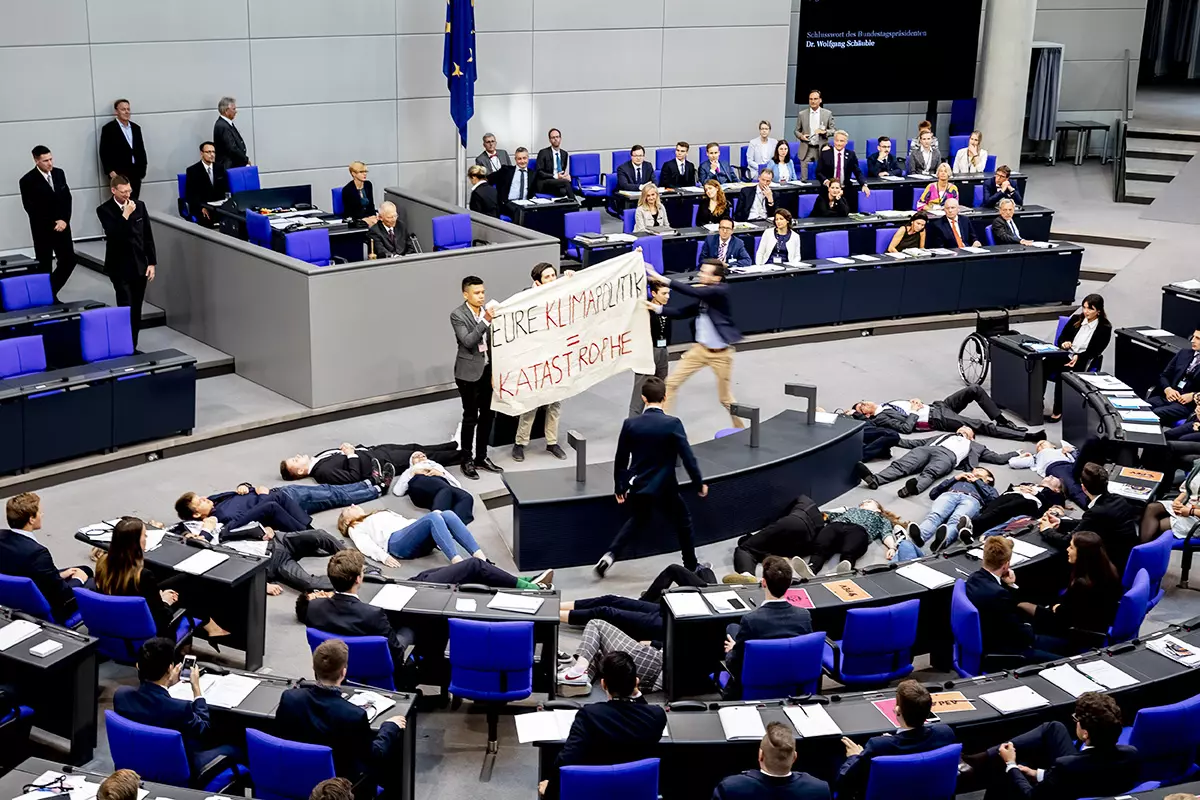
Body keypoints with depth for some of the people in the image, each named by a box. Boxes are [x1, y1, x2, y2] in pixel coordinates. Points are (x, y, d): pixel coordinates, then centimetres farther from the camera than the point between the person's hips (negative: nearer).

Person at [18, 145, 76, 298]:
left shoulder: (59, 173, 5)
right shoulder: (28, 180, -11)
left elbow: (67, 198, 7)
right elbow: (30, 208, -12)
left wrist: (64, 220, -7)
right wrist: (51, 224, -15)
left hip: (62, 226, 5)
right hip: (42, 230, -5)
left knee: (69, 261, 3)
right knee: (44, 266, 2)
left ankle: (51, 291, 19)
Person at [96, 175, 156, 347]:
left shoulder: (139, 206, 4)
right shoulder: (104, 210, -7)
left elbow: (148, 236, 8)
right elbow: (113, 235, -21)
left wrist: (151, 263, 5)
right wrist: (125, 215, -23)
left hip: (140, 265, 4)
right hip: (120, 267, -4)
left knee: (136, 309, 8)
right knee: (126, 309, -9)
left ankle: (133, 346, 17)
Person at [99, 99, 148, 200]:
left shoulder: (136, 128, 15)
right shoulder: (108, 128, -2)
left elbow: (141, 149, 18)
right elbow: (104, 152, -5)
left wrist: (142, 168, 9)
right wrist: (110, 171, -13)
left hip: (135, 173, 5)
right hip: (119, 174, -5)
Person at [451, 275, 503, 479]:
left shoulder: (487, 310, 4)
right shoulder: (457, 315, -10)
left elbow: (493, 340, 10)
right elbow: (468, 341, -22)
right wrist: (485, 321, -29)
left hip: (488, 370, 6)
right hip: (469, 372, -6)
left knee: (488, 415, 11)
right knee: (470, 417, 1)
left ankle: (481, 457, 25)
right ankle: (466, 460, 13)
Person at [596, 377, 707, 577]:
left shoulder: (630, 424, -7)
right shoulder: (672, 424, -16)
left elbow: (620, 460, 1)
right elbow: (688, 457, -13)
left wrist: (619, 488, 15)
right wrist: (699, 484, 0)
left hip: (637, 487, 4)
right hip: (664, 488, -4)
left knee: (638, 520, 28)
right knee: (683, 521, 19)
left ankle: (610, 555, 13)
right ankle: (691, 566, 29)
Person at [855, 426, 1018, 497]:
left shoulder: (976, 446, 38)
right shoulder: (945, 436, 44)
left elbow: (997, 458, 32)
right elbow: (919, 442, 38)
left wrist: (1017, 454, 27)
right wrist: (895, 439, 31)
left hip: (948, 456, -3)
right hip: (927, 449, 3)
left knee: (929, 472, -38)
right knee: (901, 465, -27)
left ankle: (914, 487, -69)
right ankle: (875, 479, -52)